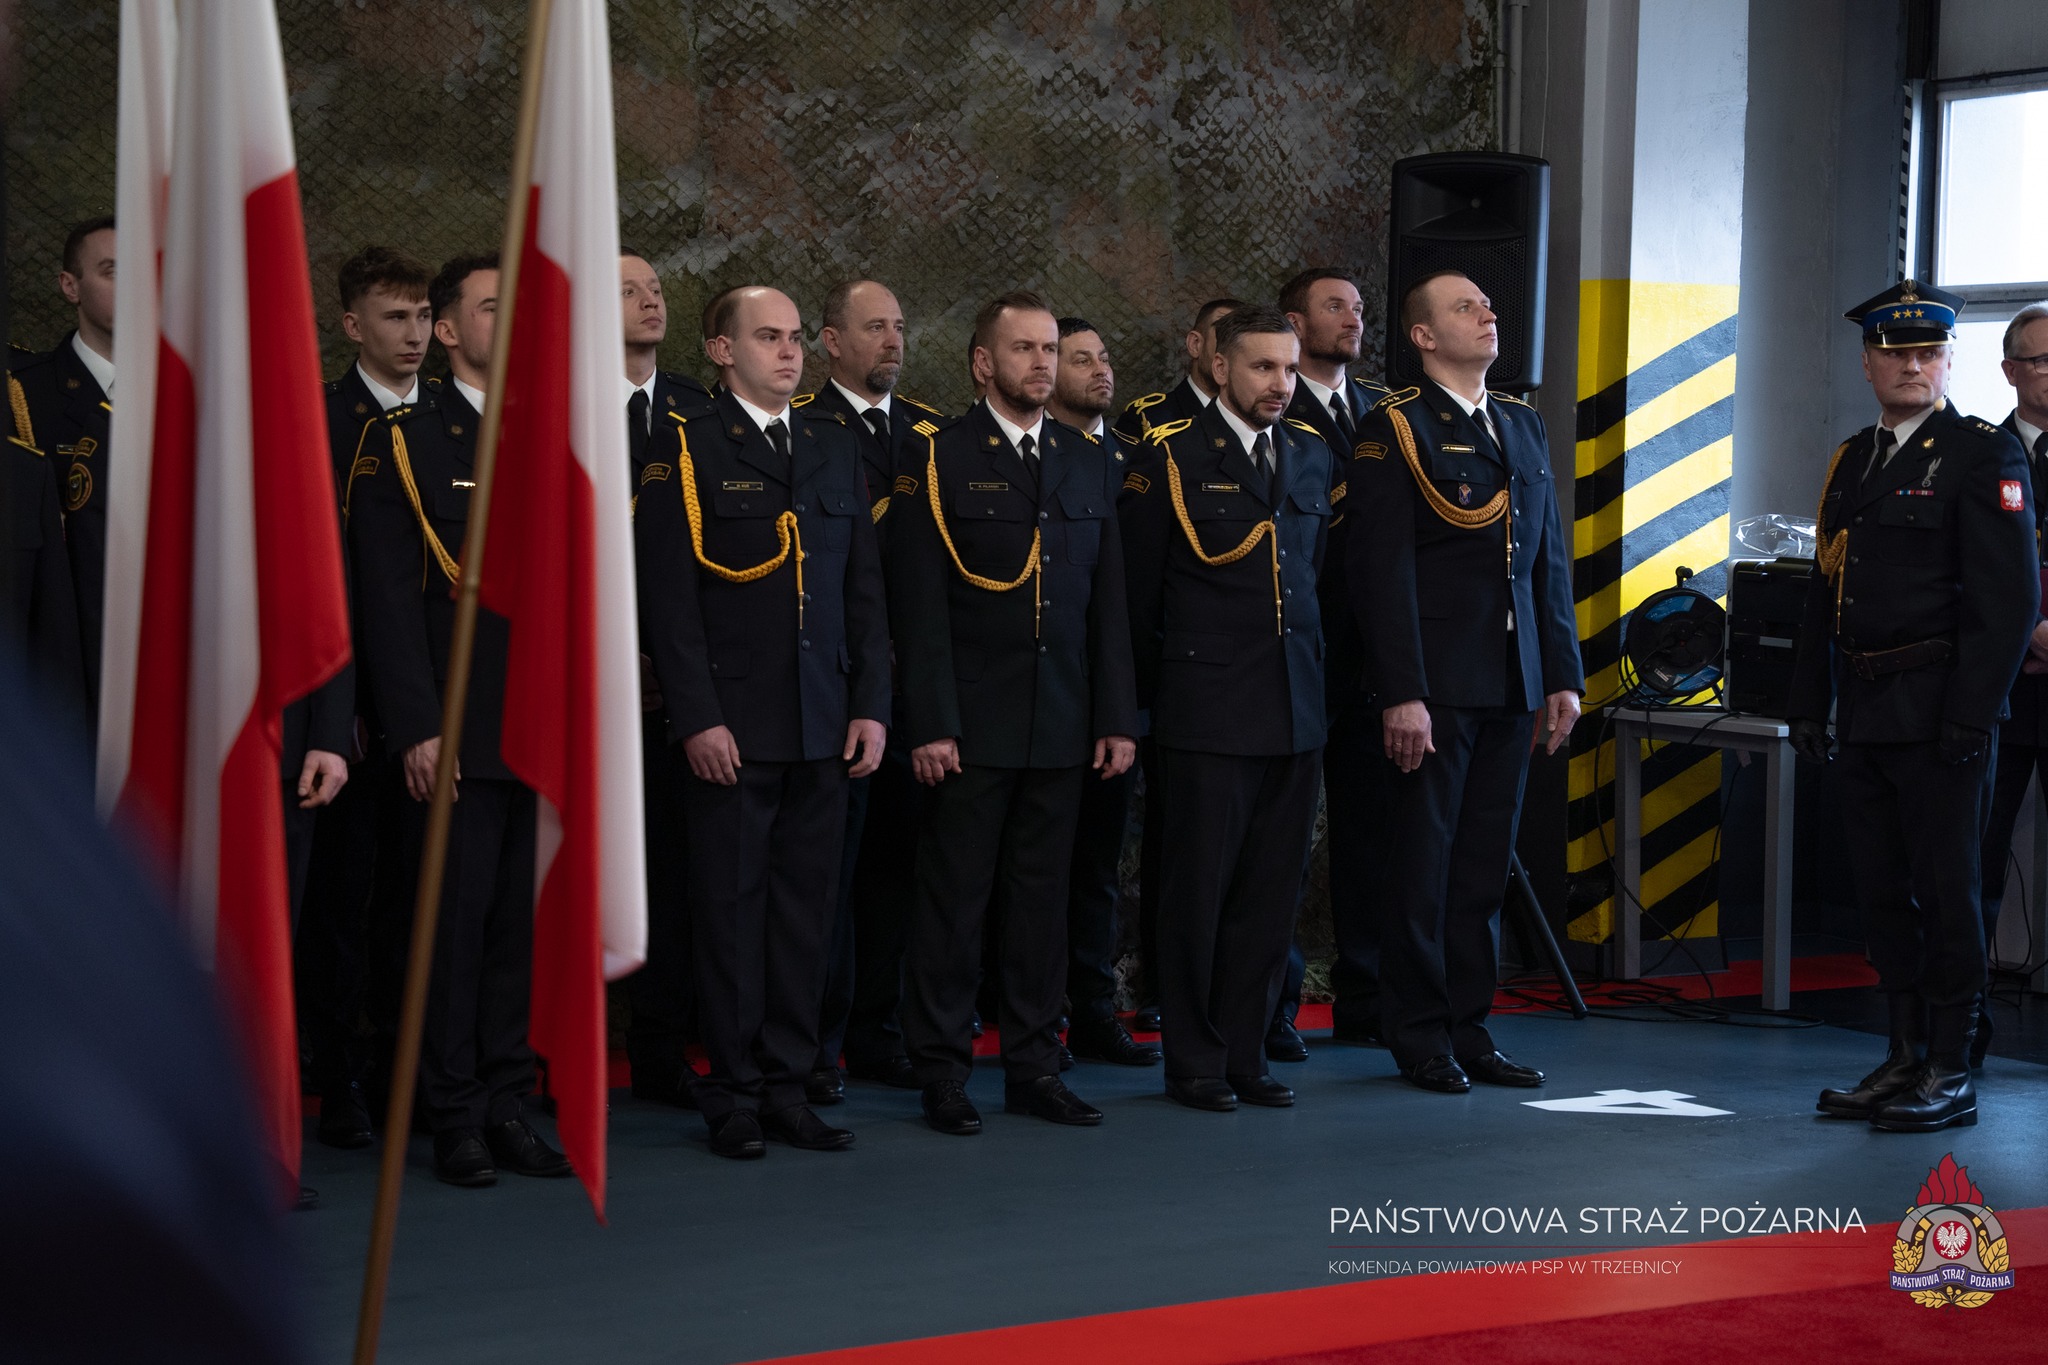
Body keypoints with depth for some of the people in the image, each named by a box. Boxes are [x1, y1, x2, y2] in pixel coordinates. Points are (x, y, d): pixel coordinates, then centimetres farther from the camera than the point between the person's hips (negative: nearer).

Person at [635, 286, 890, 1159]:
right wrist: (697, 719, -14)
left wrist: (871, 704, 6)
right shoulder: (685, 453, -2)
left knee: (806, 906, 7)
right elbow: (668, 601, -7)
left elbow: (864, 589, 14)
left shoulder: (835, 448, 14)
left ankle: (787, 1086, 15)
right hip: (731, 729, -5)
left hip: (824, 727, 5)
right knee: (731, 906, 1)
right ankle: (734, 1094, 10)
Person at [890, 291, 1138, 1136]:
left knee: (1041, 899, 10)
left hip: (1063, 729, 5)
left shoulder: (1087, 463, 12)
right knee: (954, 899, 1)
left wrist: (1117, 716, 6)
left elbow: (1108, 600, 13)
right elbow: (919, 607, -7)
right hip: (970, 727, -4)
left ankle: (1033, 1066, 18)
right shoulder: (939, 459, -3)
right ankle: (942, 1074, 9)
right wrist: (930, 724, -13)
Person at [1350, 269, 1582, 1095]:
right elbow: (1385, 570, -11)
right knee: (1423, 863, 1)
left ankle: (1468, 1028, 18)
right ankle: (1420, 1037, 10)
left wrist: (1563, 676, 10)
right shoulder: (1394, 429, -5)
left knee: (1485, 863, 10)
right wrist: (1402, 694, -17)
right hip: (1436, 686, -6)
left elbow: (1550, 558, 17)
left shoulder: (1523, 425, 16)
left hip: (1512, 686, 6)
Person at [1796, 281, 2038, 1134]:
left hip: (1938, 713, -7)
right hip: (1865, 713, 7)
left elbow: (2009, 597, -13)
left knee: (1945, 890, -2)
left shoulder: (1984, 456, -6)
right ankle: (1905, 1058, 20)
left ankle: (1951, 1074, 5)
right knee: (1882, 892, 11)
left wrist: (1971, 713, -18)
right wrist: (1809, 702, 15)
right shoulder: (1851, 461, 16)